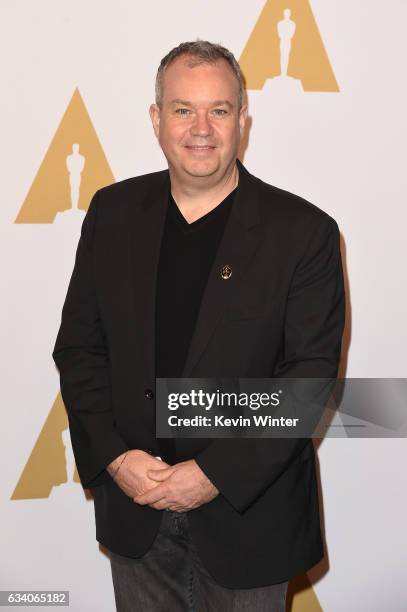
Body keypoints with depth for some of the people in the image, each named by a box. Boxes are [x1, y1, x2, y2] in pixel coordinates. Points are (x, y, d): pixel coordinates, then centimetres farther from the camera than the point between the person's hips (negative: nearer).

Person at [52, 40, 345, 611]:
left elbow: (311, 372, -13)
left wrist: (216, 474, -17)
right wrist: (114, 457, -10)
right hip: (132, 507, 3)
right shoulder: (113, 211, 0)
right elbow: (78, 346, 2)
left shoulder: (303, 231, -11)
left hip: (245, 512, -2)